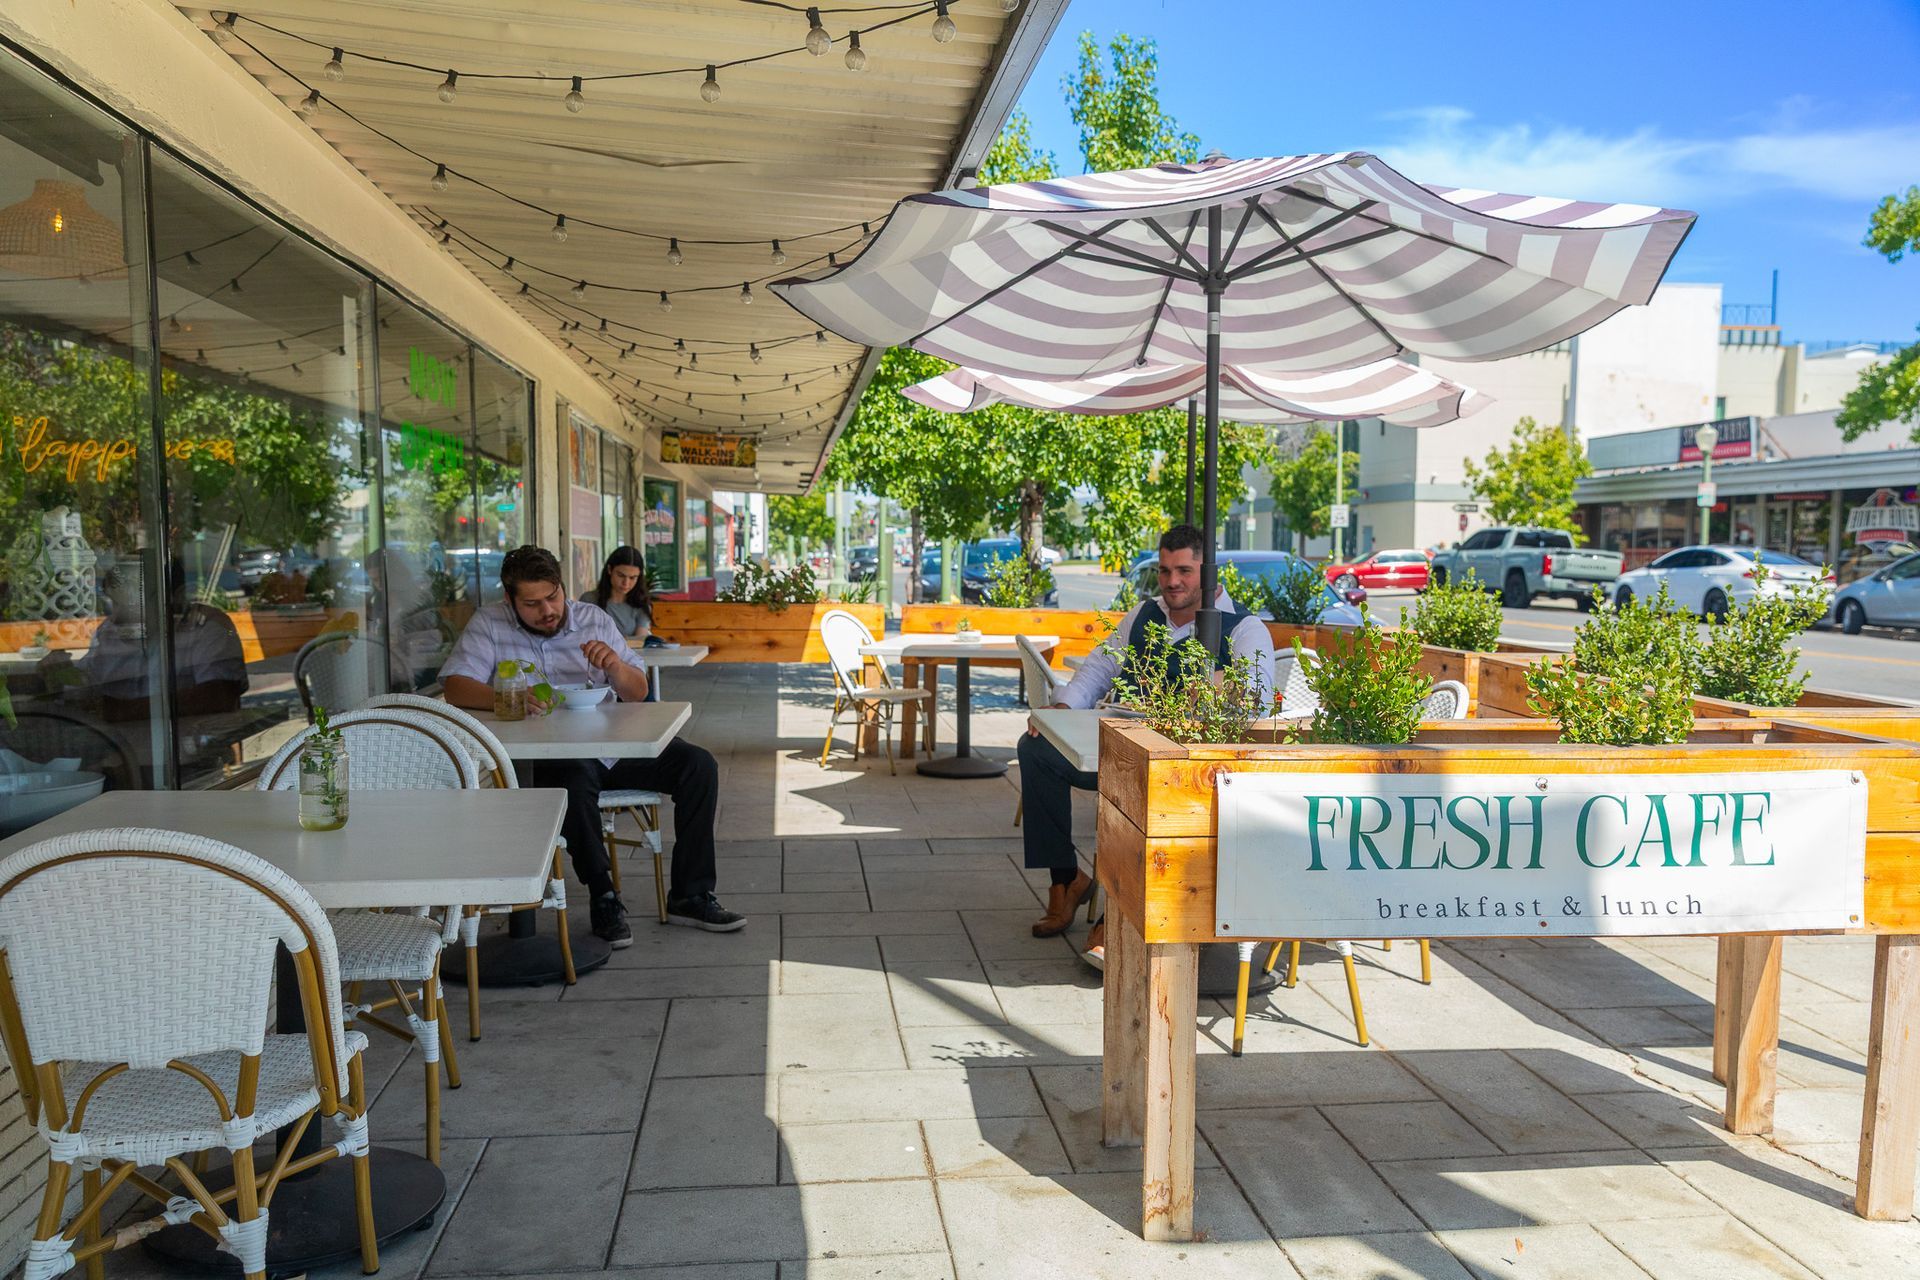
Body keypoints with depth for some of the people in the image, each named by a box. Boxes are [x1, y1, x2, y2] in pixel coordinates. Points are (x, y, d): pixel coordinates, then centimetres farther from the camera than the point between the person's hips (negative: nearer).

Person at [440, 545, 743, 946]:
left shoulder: (593, 618, 8)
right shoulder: (489, 624, 2)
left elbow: (638, 692, 8)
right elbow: (456, 686, -10)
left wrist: (616, 666, -15)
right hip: (546, 756, -4)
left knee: (698, 765, -13)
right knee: (576, 778, -38)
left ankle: (690, 895, -8)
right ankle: (603, 898, -20)